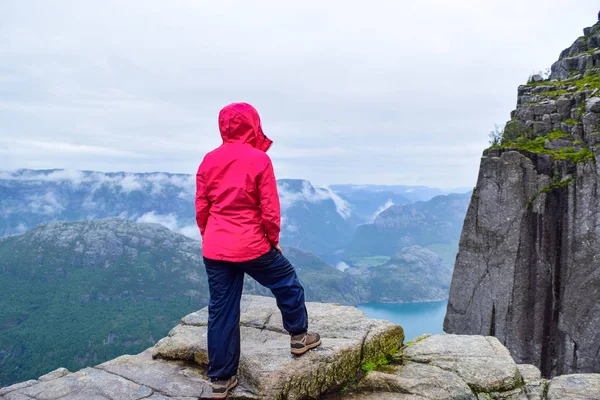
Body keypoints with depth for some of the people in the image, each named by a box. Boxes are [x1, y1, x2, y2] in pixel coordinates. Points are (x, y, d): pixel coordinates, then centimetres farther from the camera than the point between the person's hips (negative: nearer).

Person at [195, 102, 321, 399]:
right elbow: (270, 209, -11)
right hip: (250, 246, -5)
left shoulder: (209, 160, 3)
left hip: (213, 249, 5)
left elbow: (201, 208, 7)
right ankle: (298, 337, 36)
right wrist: (273, 240, 4)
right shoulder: (259, 159, -11)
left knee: (221, 310, 12)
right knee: (287, 283, 21)